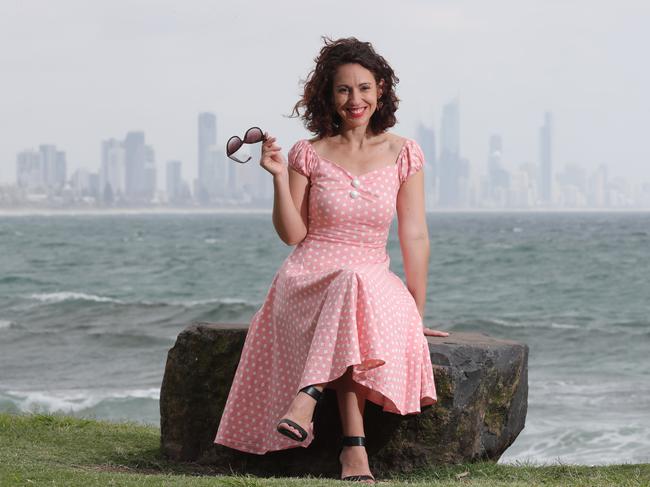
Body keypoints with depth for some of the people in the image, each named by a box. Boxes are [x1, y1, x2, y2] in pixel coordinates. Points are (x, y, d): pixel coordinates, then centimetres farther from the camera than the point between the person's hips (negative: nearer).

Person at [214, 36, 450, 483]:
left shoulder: (403, 154, 4)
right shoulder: (309, 154, 3)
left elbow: (415, 236, 3)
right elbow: (292, 234, 2)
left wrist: (418, 313, 0)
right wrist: (279, 177, -11)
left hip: (375, 281, 1)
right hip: (309, 279, -1)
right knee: (354, 284, -37)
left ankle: (306, 400, -41)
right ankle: (354, 446, -42)